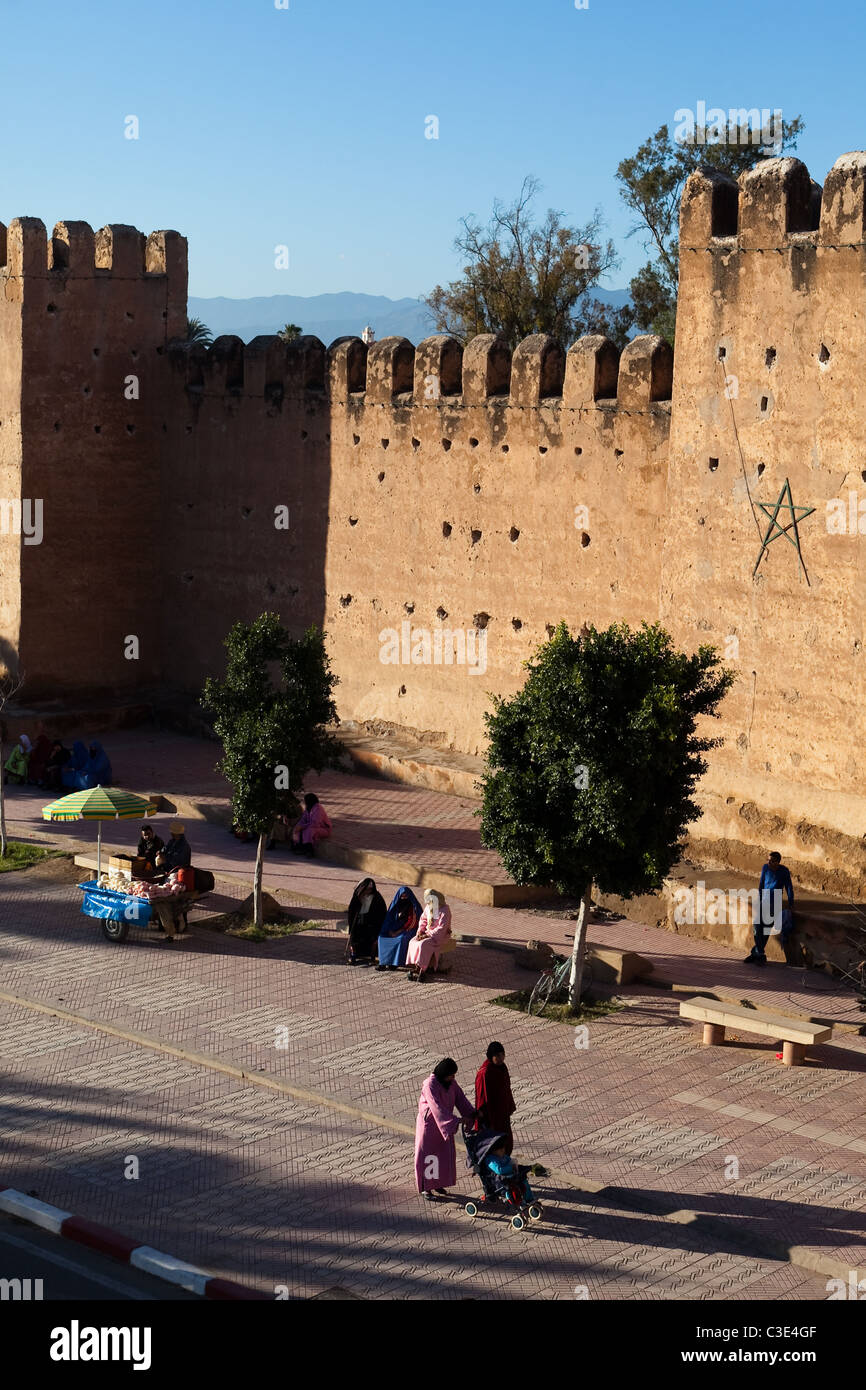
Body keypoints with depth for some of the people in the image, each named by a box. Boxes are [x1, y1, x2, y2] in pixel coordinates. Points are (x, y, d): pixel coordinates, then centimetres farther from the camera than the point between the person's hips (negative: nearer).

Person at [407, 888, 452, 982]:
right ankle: (414, 966, -21)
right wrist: (420, 931, -1)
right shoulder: (428, 907, 6)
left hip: (441, 935, -7)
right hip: (428, 933, 7)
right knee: (413, 942, -19)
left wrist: (428, 935, -22)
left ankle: (421, 969, -25)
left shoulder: (444, 910, -17)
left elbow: (441, 928, -21)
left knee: (424, 944, -32)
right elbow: (423, 920, 16)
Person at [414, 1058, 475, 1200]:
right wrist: (455, 1121, -36)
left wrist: (471, 1115, -18)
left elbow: (460, 1098, -4)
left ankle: (438, 1183, 29)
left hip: (444, 1123, 7)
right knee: (428, 1155, 3)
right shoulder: (430, 1085, -27)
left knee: (445, 1154, 13)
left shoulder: (451, 1083, -3)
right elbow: (437, 1108, -32)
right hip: (429, 1123, -7)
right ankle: (425, 1188, 15)